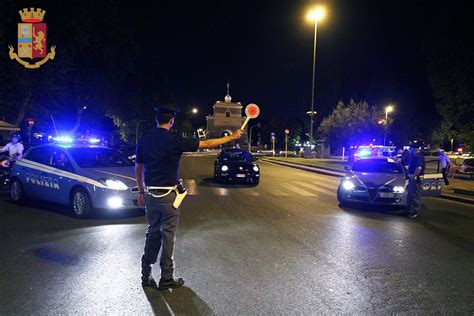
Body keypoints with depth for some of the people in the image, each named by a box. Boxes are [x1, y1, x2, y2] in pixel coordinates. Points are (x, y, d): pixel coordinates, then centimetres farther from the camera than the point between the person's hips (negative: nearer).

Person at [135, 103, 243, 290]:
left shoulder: (144, 140, 3)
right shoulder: (174, 141, -13)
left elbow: (138, 168, 9)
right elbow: (207, 144, -9)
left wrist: (141, 192, 20)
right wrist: (232, 137, 1)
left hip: (150, 194, 6)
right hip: (168, 195, -5)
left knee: (153, 233, 17)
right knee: (168, 236, 5)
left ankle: (146, 275, 22)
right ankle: (166, 279, 14)